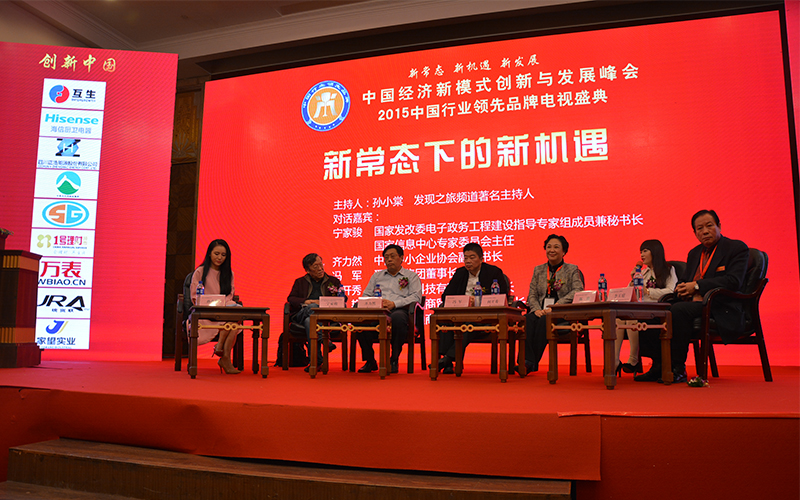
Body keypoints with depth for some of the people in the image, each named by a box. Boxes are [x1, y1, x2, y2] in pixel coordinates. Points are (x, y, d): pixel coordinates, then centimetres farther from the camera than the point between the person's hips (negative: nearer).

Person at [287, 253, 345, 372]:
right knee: (313, 307, -36)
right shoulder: (300, 282, 24)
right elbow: (291, 299, 8)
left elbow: (343, 299, 12)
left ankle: (315, 361, -45)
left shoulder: (333, 281, 23)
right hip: (301, 315, 0)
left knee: (309, 320, -36)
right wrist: (307, 302, -11)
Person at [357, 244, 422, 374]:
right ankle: (369, 361, -13)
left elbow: (416, 297, 3)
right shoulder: (377, 276, 31)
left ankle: (393, 361, -24)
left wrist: (394, 303, -12)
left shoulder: (411, 276, 19)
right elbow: (366, 295, 22)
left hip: (398, 310, -3)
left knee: (397, 317, -41)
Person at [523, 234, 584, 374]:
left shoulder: (572, 270, 9)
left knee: (544, 320, -35)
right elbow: (532, 295, 13)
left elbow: (578, 291, -8)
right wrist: (537, 309, -10)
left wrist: (556, 306, -20)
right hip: (541, 312, 3)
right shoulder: (538, 270, 19)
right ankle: (527, 360, -39)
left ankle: (534, 362, -30)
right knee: (529, 319, -32)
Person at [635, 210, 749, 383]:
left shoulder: (737, 248, 0)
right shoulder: (694, 253, 22)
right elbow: (683, 281, 25)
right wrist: (682, 288, -2)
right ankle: (659, 366, -10)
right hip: (693, 303, 7)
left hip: (720, 308, -7)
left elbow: (733, 281, -14)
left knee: (678, 310, -34)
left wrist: (696, 285, -18)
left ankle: (678, 369, -25)